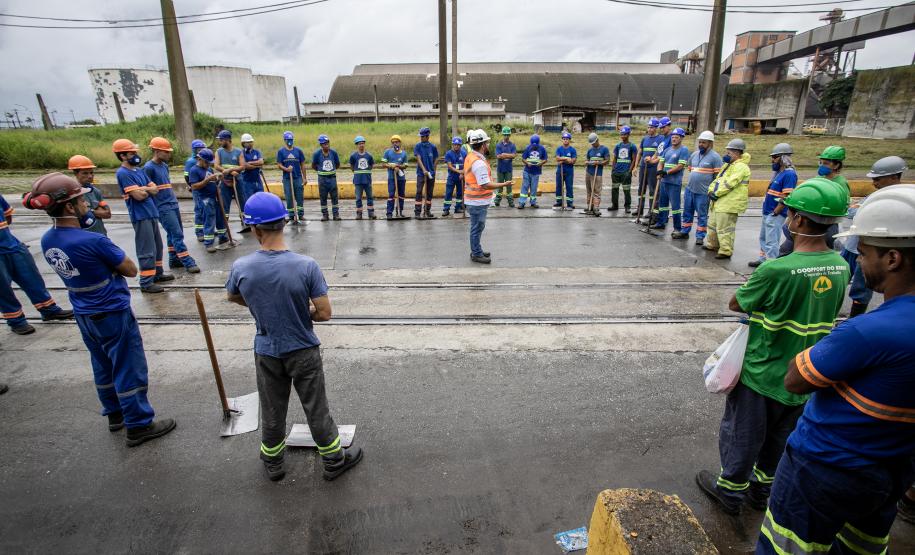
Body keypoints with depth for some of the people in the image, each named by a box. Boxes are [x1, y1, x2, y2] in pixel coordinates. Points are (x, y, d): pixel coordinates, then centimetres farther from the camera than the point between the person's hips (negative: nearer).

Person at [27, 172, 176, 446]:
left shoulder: (47, 241, -2)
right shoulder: (93, 242, -27)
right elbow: (131, 270, -16)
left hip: (84, 315, 8)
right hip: (113, 314, -8)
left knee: (103, 367, 22)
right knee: (130, 369, 4)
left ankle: (115, 414, 38)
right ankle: (139, 426, 15)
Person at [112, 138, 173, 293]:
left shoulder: (139, 170, 14)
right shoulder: (123, 173, -13)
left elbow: (155, 189, 9)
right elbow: (138, 196, -19)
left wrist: (143, 189, -9)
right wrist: (148, 189, 0)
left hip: (152, 213, 9)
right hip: (140, 216, -9)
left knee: (157, 246, 17)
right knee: (147, 250, -6)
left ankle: (158, 273, 30)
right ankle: (146, 282, 0)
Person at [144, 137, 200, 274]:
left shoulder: (164, 166, 13)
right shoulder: (149, 168, -13)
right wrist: (153, 208, -13)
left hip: (173, 205, 8)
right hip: (163, 208, -8)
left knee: (174, 234, 13)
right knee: (177, 234, -9)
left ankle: (174, 260, 22)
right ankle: (188, 262, -8)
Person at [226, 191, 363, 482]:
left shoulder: (240, 268, -17)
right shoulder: (306, 265, -24)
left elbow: (234, 297, 6)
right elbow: (324, 313, -19)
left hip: (266, 353, 2)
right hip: (304, 351, -2)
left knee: (271, 412, 21)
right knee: (316, 409, 15)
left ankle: (272, 463, 43)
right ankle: (334, 460, 33)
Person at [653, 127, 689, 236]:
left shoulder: (684, 150, -6)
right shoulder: (667, 149, 15)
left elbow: (681, 166, -14)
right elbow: (661, 162, 12)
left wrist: (667, 172, -20)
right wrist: (660, 170, -10)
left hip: (675, 182, -7)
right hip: (664, 181, 7)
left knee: (675, 205, -7)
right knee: (662, 202, 17)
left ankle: (678, 229, -3)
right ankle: (661, 222, 31)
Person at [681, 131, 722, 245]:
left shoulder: (715, 157, -8)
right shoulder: (694, 154, 10)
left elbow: (718, 175, -9)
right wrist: (693, 180, 17)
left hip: (703, 192, -6)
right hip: (689, 189, 6)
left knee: (702, 215, 3)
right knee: (687, 212, 14)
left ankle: (700, 236, 10)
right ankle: (685, 231, 27)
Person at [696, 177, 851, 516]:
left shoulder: (777, 270, -29)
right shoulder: (841, 267, -7)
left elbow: (736, 304, -14)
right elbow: (824, 314, 7)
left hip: (761, 372, -6)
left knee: (743, 435, 15)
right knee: (779, 438, 24)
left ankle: (731, 489, 34)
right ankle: (763, 488, 44)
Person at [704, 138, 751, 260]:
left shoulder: (741, 167, -14)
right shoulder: (728, 165, 18)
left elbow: (730, 183, -22)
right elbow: (719, 179, 17)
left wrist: (716, 193, -17)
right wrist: (711, 190, 1)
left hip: (729, 204, -10)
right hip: (719, 202, 10)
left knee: (724, 229, -7)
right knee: (713, 224, 21)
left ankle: (726, 251, 0)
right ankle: (712, 244, 36)